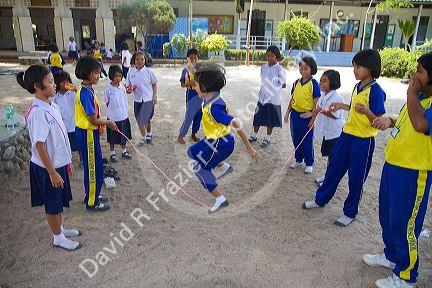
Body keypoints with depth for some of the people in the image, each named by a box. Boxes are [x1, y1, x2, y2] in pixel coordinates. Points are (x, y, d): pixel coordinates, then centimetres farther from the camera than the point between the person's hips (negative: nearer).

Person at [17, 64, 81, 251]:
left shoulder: (52, 106, 3)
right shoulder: (38, 112, -24)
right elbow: (39, 145, -23)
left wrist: (67, 161, 18)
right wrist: (52, 172, -20)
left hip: (59, 162, 8)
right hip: (48, 167, -8)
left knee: (59, 201, 23)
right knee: (52, 204, 10)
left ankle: (60, 229, 42)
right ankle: (58, 238, 28)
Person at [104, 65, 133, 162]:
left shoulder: (122, 87, -2)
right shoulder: (108, 89, -14)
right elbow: (107, 103, -5)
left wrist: (126, 112, 8)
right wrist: (112, 111, -5)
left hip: (123, 116, 4)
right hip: (113, 117, -4)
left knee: (124, 135, 18)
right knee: (112, 137, 11)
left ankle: (124, 151, 36)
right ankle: (113, 153, 28)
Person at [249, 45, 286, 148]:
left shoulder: (279, 69, -11)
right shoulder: (263, 67, 3)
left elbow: (283, 85, -7)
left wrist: (274, 88, -5)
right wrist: (263, 90, 5)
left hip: (273, 98, -4)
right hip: (262, 97, 5)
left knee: (271, 120, 8)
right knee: (258, 116, 12)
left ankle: (267, 138, 23)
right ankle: (255, 135, 28)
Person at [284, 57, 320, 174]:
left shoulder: (314, 84, -11)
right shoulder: (296, 83, 6)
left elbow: (316, 102, -11)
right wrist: (288, 112, 10)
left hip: (307, 116, -6)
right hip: (295, 114, 6)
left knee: (307, 141, 5)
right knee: (296, 139, 15)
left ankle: (309, 163, 21)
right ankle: (298, 160, 33)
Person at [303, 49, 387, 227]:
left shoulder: (376, 91, -17)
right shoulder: (357, 87, 7)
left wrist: (367, 111, -36)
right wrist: (341, 106, 19)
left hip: (363, 141, -7)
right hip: (346, 135, 8)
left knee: (356, 178, 7)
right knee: (333, 169, 17)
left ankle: (350, 212, 24)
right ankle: (321, 199, 33)